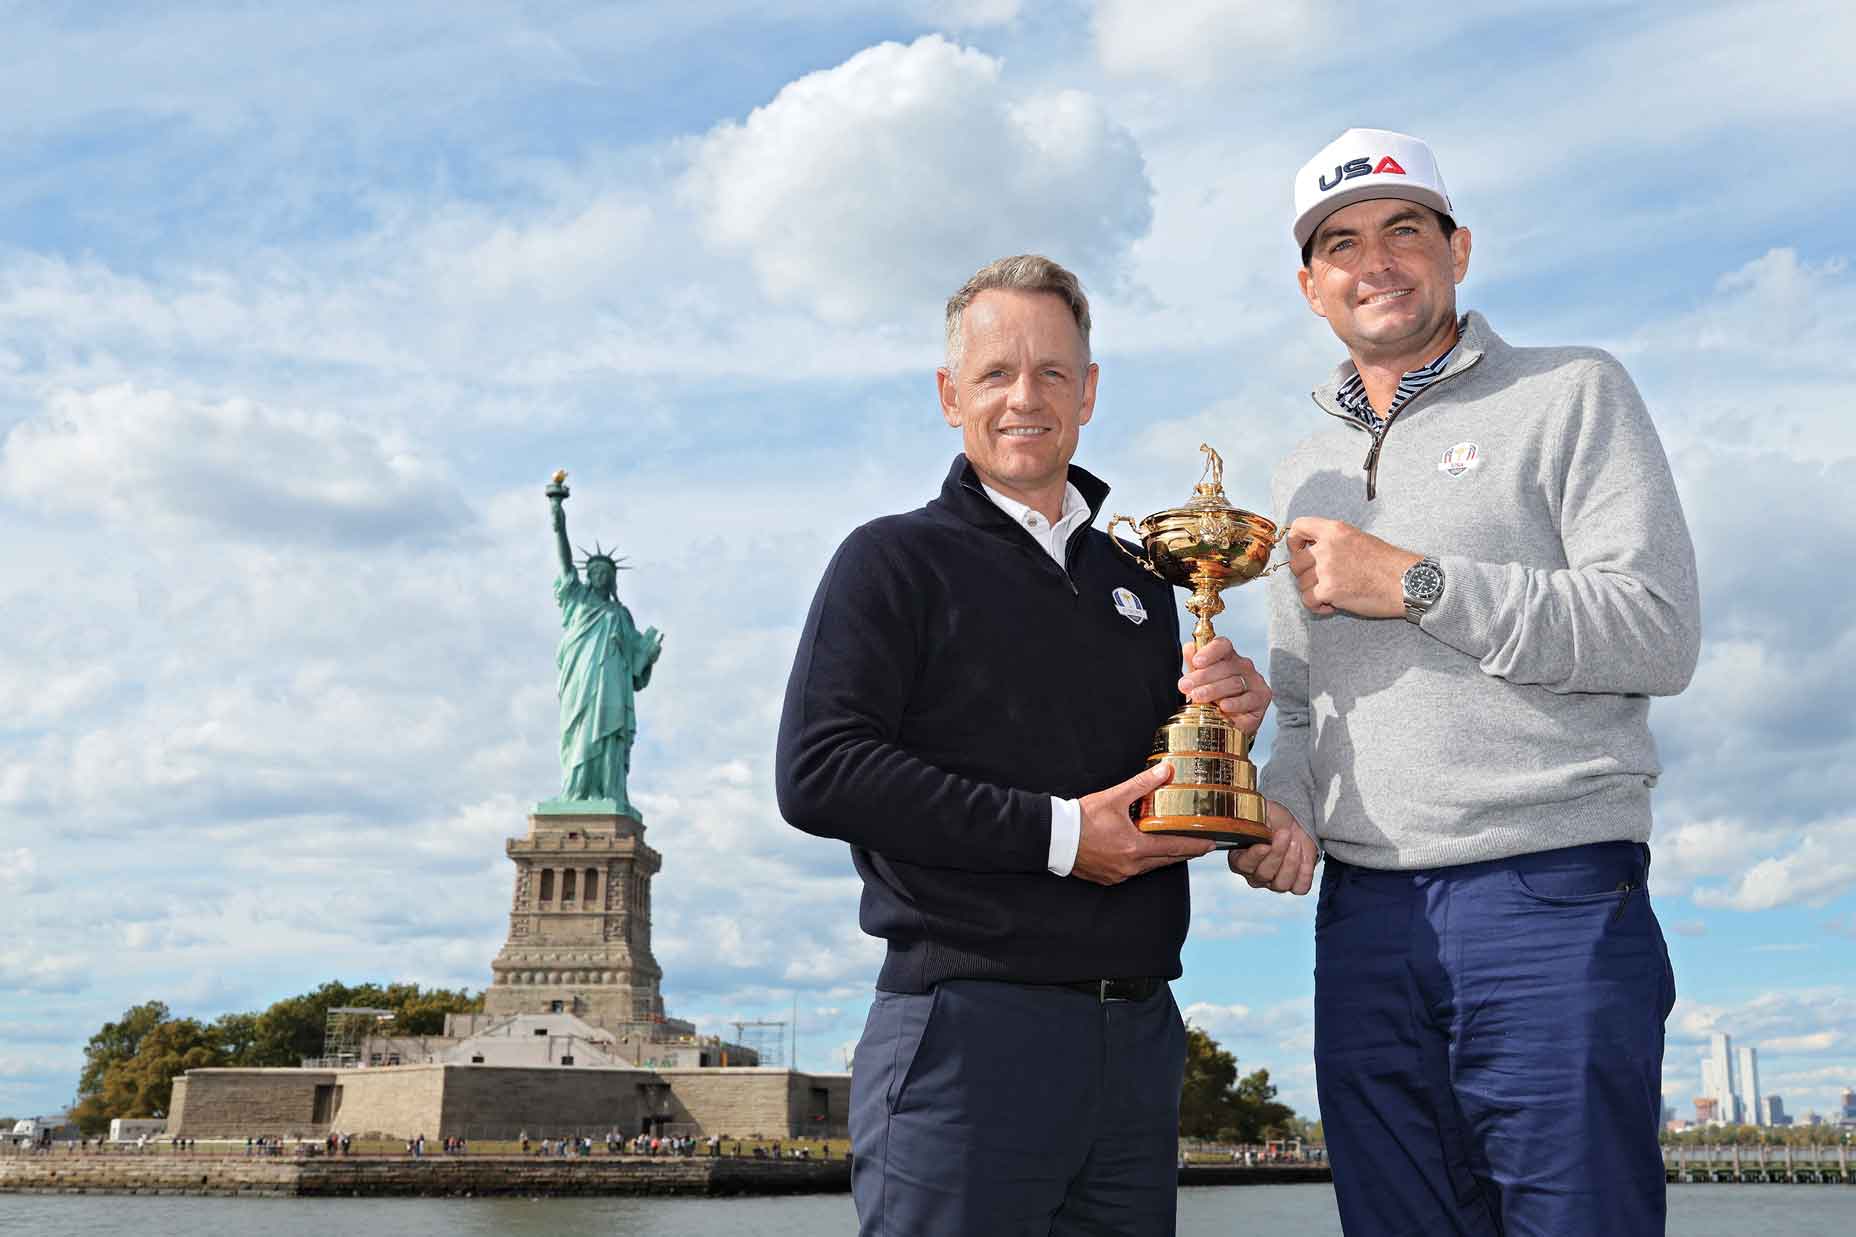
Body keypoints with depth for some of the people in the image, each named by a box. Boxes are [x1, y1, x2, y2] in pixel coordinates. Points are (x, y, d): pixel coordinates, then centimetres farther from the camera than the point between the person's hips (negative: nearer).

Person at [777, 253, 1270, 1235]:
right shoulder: (897, 559, -1)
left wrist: (1231, 728, 0)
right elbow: (817, 774, -13)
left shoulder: (1140, 585, 17)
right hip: (969, 1030, -6)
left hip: (1138, 1037, 6)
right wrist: (1055, 833, -15)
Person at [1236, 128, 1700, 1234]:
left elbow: (1659, 632, -9)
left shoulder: (1573, 395, 3)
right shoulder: (1308, 472, 20)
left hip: (1549, 899, -5)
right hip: (1361, 917, 5)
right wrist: (1286, 805, 2)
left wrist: (1414, 583, -11)